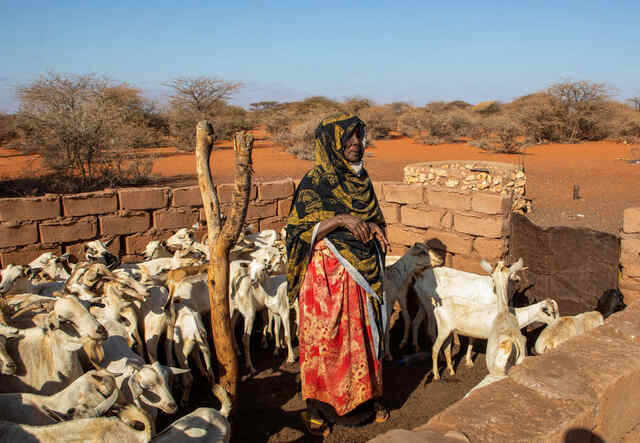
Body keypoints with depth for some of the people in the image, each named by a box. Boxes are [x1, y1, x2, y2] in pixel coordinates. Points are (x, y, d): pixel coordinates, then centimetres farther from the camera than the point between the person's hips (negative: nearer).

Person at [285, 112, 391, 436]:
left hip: (364, 273, 6)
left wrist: (373, 226, -5)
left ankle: (364, 398, 33)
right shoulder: (313, 184, -10)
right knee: (327, 339, 3)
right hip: (329, 275, -6)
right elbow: (301, 231, -14)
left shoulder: (361, 179, 8)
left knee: (364, 335, 15)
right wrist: (340, 219, -26)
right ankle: (321, 408, 20)